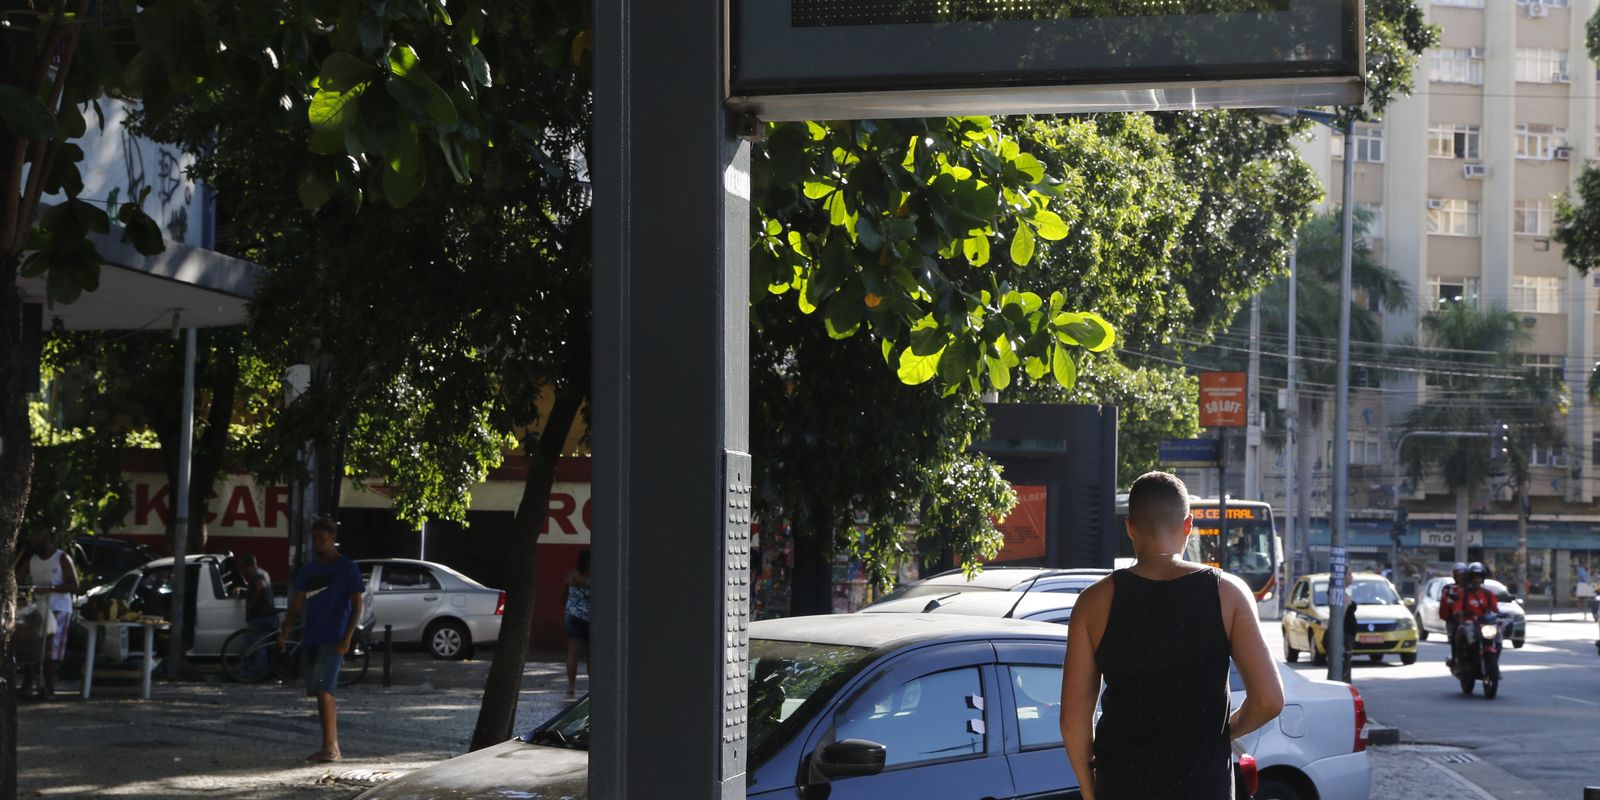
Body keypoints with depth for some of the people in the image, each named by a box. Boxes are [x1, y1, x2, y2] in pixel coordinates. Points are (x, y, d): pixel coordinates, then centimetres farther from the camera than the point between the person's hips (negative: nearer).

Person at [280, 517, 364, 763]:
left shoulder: (347, 568, -3)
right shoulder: (308, 571, 14)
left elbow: (356, 605, -5)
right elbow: (296, 605, 14)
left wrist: (347, 638, -15)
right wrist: (285, 631, -2)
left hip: (333, 641, -6)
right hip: (310, 639, 6)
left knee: (323, 690, -17)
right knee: (323, 693, 9)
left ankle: (330, 747, -18)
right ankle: (332, 747, 16)